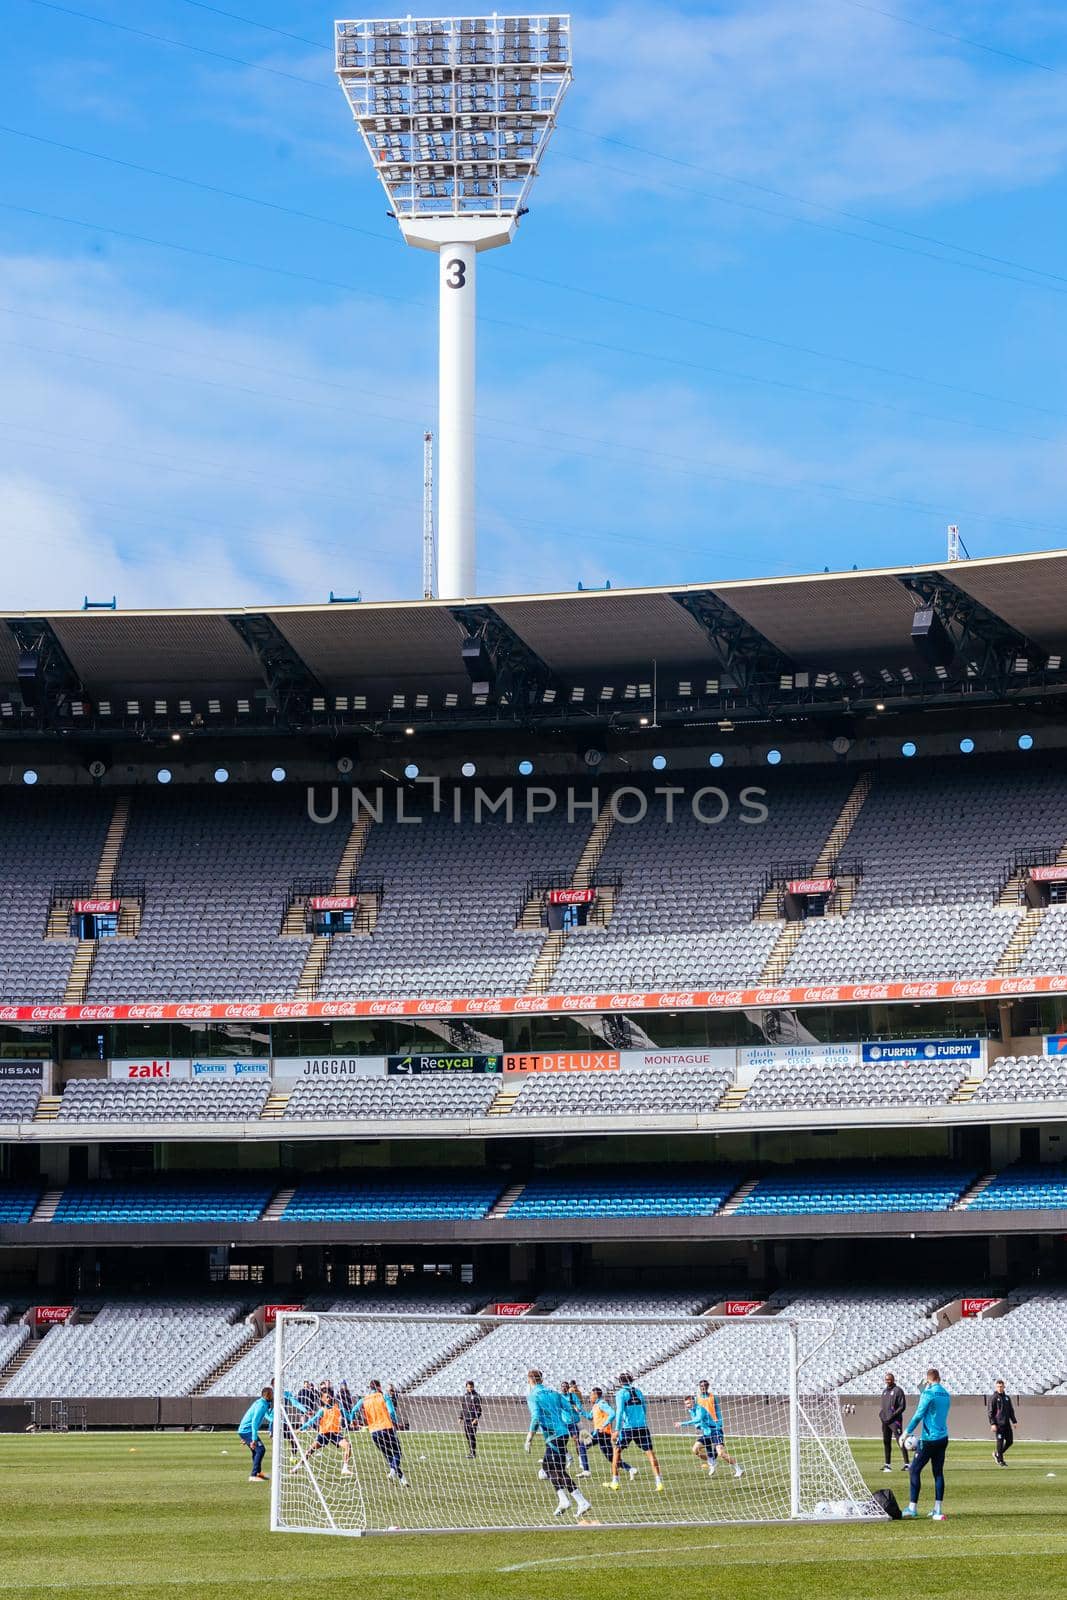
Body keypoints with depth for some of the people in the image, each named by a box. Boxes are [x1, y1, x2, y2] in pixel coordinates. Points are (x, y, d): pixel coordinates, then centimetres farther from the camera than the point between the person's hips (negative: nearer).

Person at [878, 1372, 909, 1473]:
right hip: (885, 1421, 8)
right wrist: (881, 1413, 6)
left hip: (895, 1421, -8)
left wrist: (893, 1415, -17)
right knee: (886, 1442, 10)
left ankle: (906, 1463, -13)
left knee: (900, 1441, -11)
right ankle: (887, 1464, 18)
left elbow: (902, 1407, -10)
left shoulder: (898, 1390, -6)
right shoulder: (884, 1391, 17)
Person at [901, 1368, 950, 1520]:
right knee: (938, 1473, 8)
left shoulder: (928, 1393, -12)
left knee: (915, 1470, 2)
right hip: (943, 1438, 7)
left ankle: (913, 1508, 1)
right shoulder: (946, 1394, 11)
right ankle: (937, 1510, 5)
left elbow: (919, 1415, -13)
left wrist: (907, 1432, -4)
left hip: (929, 1439, -7)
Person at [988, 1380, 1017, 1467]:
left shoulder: (1007, 1397, 14)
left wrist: (1014, 1421, 14)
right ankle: (1000, 1460, 4)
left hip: (1007, 1423, 6)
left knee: (1010, 1441, 6)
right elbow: (991, 1412, -7)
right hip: (999, 1423, -6)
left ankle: (997, 1454, 24)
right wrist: (992, 1423, -15)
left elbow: (1011, 1410, 21)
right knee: (1000, 1442, -5)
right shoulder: (994, 1398, -3)